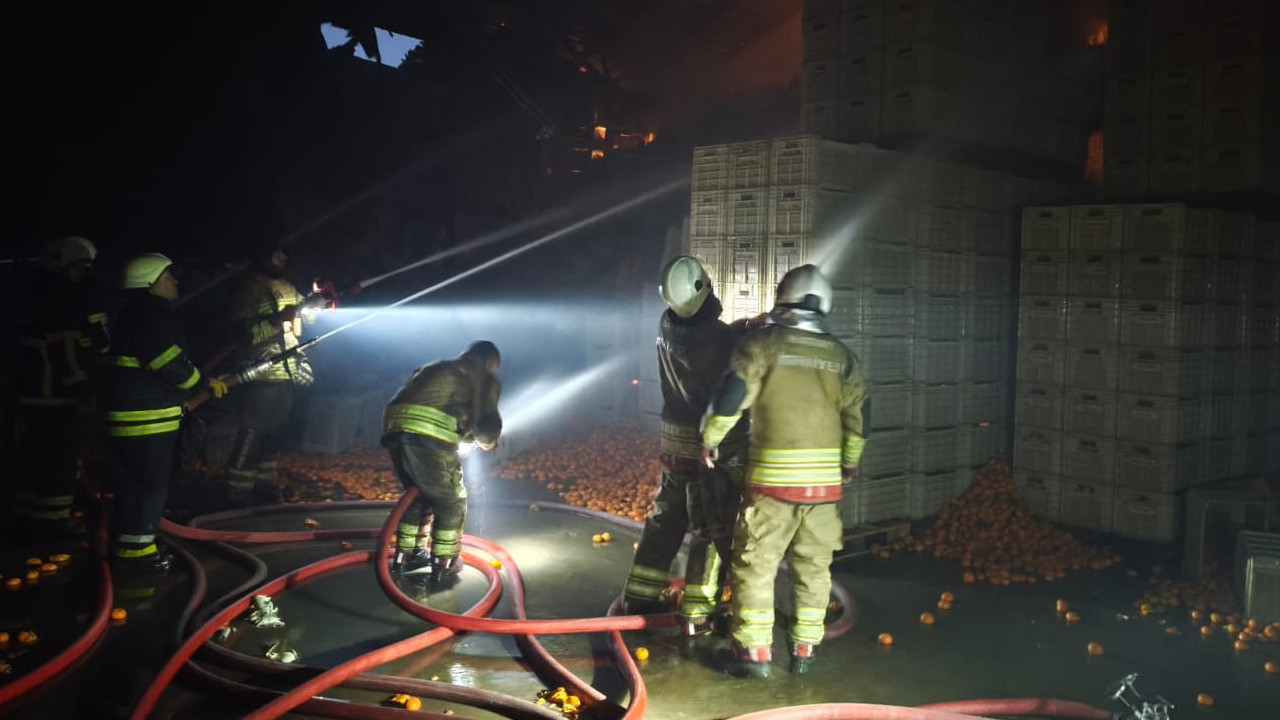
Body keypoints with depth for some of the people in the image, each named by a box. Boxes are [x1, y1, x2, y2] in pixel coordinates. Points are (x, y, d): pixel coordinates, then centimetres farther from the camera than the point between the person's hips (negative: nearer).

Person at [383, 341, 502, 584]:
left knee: (418, 495, 27)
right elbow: (487, 426, 2)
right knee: (452, 500, 13)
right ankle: (444, 563, 18)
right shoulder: (484, 377, 14)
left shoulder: (436, 367, 35)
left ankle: (405, 556, 33)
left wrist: (466, 436, 39)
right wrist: (487, 442, 24)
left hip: (394, 428, 7)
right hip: (429, 437, -7)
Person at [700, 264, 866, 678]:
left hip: (773, 477, -4)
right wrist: (850, 462, 24)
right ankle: (804, 650, 19)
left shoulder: (762, 343, -6)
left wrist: (710, 438, 5)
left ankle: (754, 652, 6)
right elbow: (858, 417, 9)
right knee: (813, 566, 14)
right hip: (825, 480, 4)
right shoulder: (842, 356, 7)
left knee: (755, 564, 5)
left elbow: (731, 396, -10)